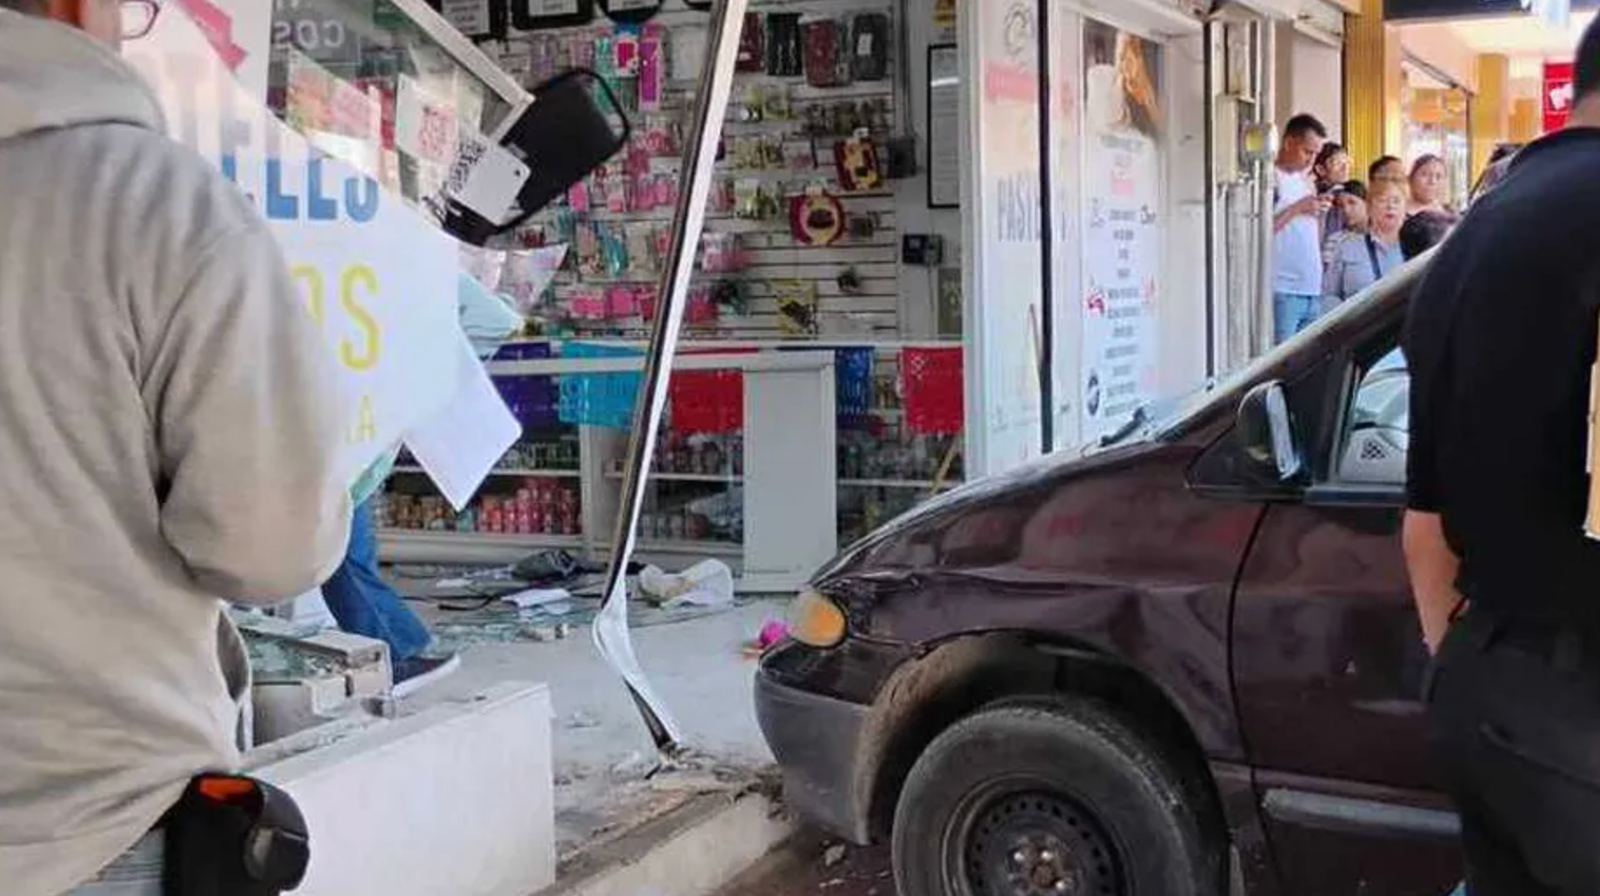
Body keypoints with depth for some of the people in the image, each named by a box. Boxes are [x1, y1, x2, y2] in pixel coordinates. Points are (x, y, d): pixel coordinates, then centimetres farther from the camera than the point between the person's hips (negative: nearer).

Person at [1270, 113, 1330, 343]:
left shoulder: (1306, 180, 18)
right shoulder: (1269, 178, -6)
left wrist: (1320, 213, 4)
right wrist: (1297, 208, -14)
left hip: (1312, 289, 8)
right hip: (1283, 291, -8)